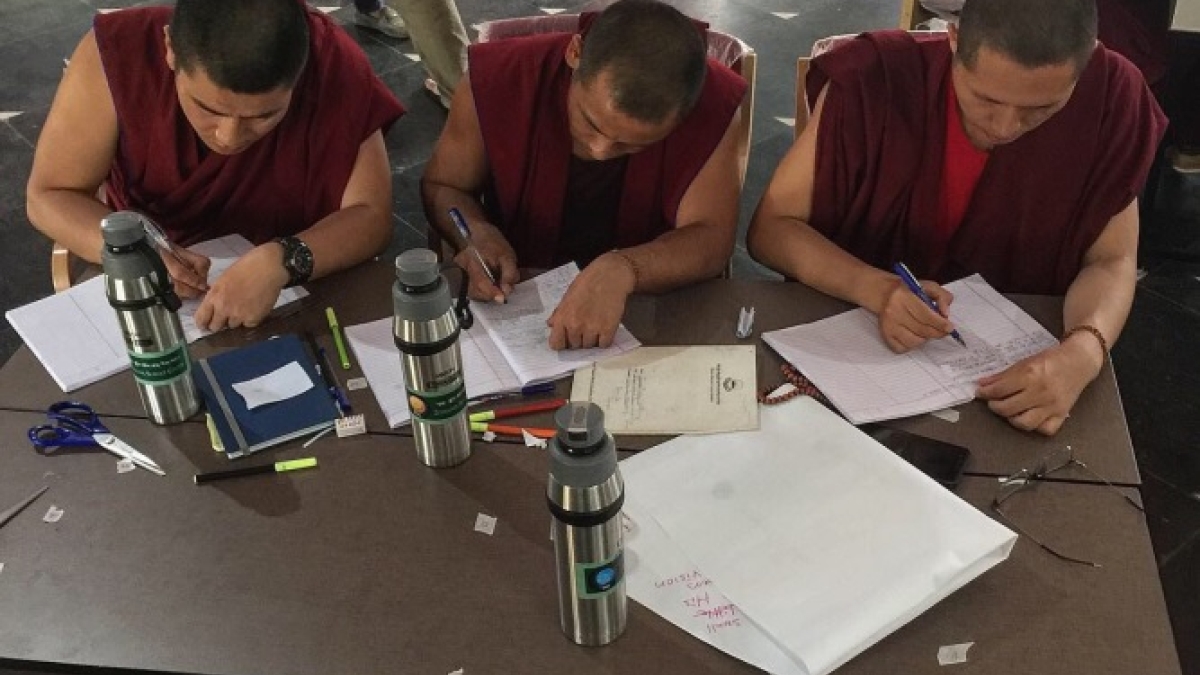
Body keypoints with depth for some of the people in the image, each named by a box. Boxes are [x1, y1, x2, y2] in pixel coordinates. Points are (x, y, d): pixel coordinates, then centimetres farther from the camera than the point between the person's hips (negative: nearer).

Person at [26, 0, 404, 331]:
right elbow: (48, 196, -11)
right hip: (150, 293, 1)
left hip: (296, 297, 0)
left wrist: (281, 263, -36)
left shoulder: (334, 66, -23)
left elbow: (371, 216, -19)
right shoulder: (118, 53, -21)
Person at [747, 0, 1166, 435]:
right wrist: (875, 288, -30)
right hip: (855, 332, -1)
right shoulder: (874, 79, -20)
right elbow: (771, 228, -14)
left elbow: (1111, 261, -9)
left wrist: (1084, 352, -29)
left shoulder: (1109, 95, -16)